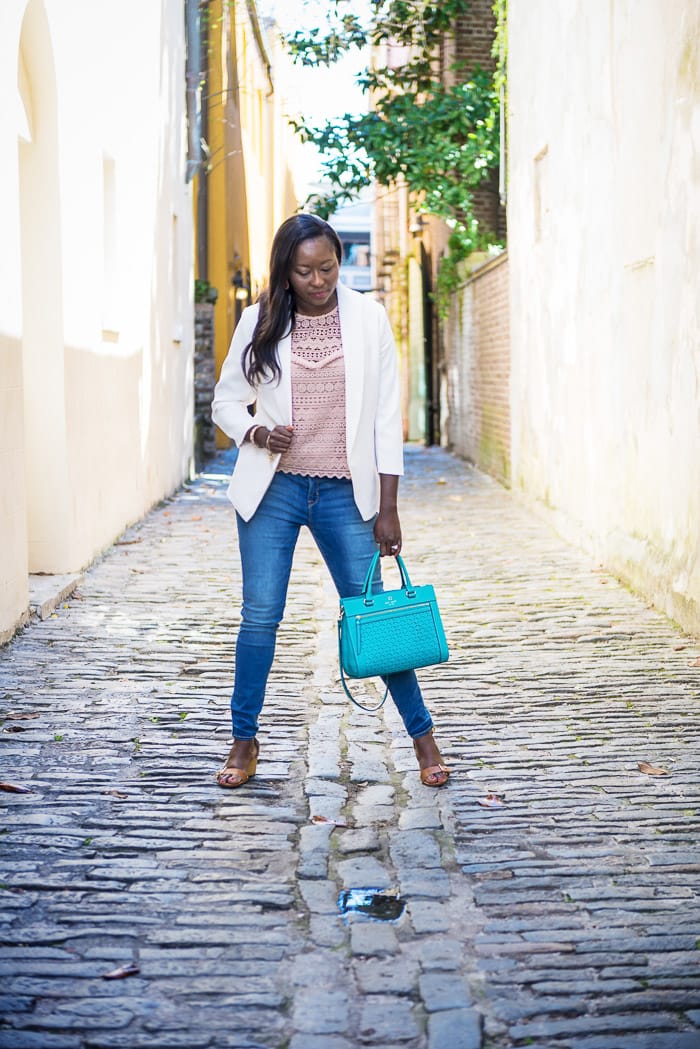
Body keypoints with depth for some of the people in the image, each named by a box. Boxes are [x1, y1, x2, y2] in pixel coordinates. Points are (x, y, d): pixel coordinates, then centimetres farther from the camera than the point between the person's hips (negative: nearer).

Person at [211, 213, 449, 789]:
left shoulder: (368, 317, -1)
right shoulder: (261, 322, 0)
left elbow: (387, 415, 0)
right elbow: (226, 400, 10)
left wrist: (388, 507, -3)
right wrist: (256, 432, -13)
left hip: (345, 492, -1)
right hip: (273, 488, 1)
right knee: (260, 615, 2)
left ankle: (423, 733, 15)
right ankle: (245, 742, 17)